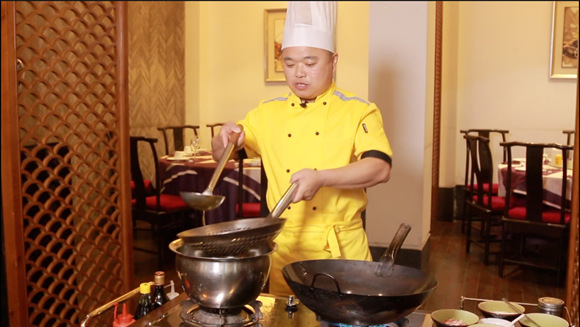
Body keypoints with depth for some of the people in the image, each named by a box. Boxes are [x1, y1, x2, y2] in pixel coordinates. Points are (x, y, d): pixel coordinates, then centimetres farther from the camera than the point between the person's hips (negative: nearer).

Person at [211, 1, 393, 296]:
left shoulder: (359, 111, -4)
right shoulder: (268, 112, 6)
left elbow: (380, 168, -17)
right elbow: (221, 155, 11)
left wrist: (322, 178, -29)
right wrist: (225, 137, -11)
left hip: (342, 248, -2)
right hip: (284, 246, 3)